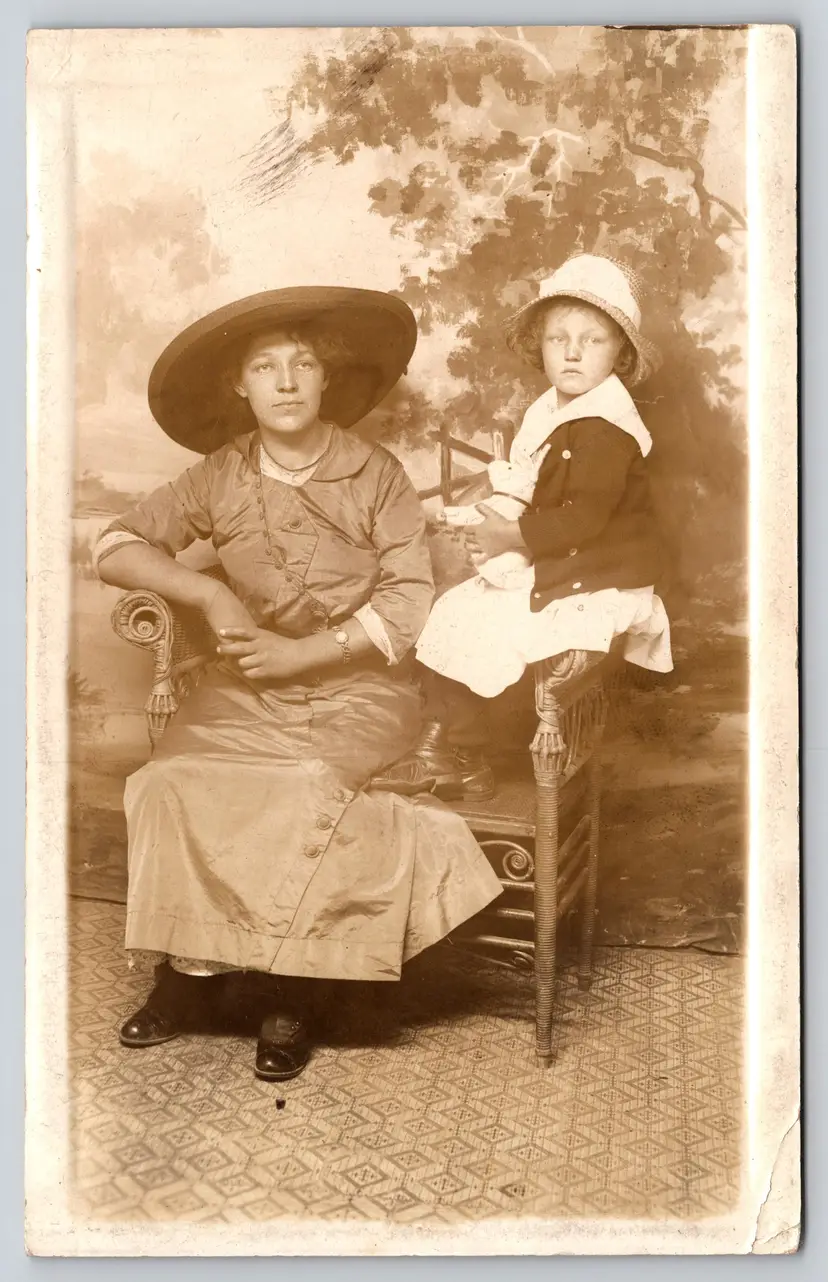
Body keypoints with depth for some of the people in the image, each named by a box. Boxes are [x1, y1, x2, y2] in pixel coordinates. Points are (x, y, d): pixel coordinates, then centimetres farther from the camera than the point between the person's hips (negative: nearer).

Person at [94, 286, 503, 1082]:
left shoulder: (376, 476, -3)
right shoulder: (218, 478, 4)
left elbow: (408, 603, -8)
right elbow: (116, 548, 2)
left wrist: (302, 653, -15)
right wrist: (209, 595, -12)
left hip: (356, 686, -3)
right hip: (246, 685, 3)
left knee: (300, 789, -31)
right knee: (172, 784, -23)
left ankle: (285, 989, -12)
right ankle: (191, 966, -4)